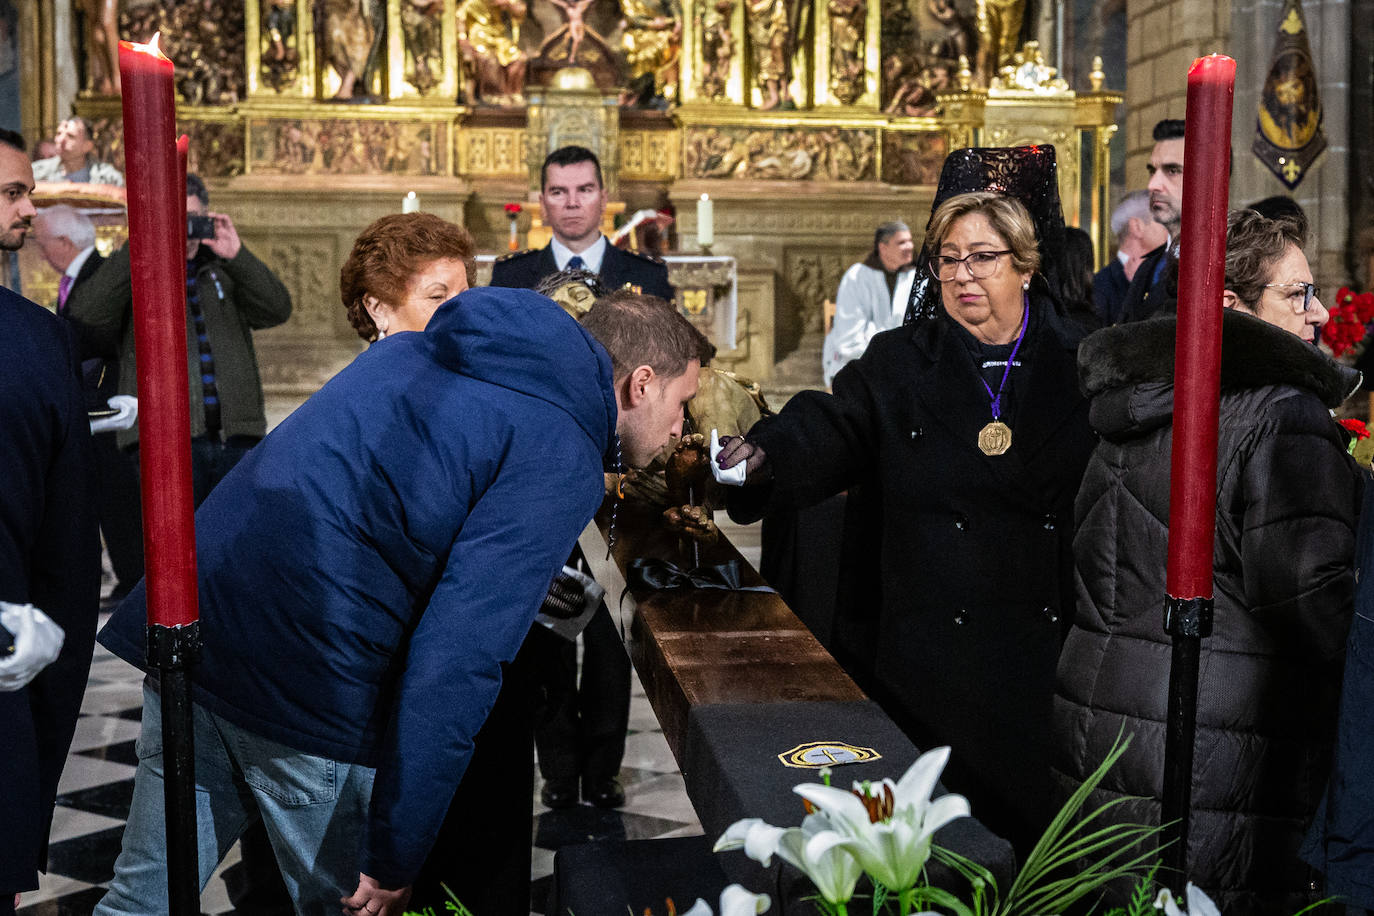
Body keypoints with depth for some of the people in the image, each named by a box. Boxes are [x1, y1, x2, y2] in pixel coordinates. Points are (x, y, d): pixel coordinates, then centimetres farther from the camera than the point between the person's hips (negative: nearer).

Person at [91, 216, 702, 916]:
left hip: (190, 625, 8)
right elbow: (457, 663, -18)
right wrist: (395, 858, -13)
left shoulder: (417, 349, 16)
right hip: (308, 685, -8)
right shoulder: (560, 462, -9)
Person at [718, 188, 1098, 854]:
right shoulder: (899, 364, 7)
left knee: (1040, 817, 7)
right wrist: (763, 454, -25)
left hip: (1053, 645, 0)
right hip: (935, 654, 0)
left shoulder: (1079, 363, 7)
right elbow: (828, 428, -8)